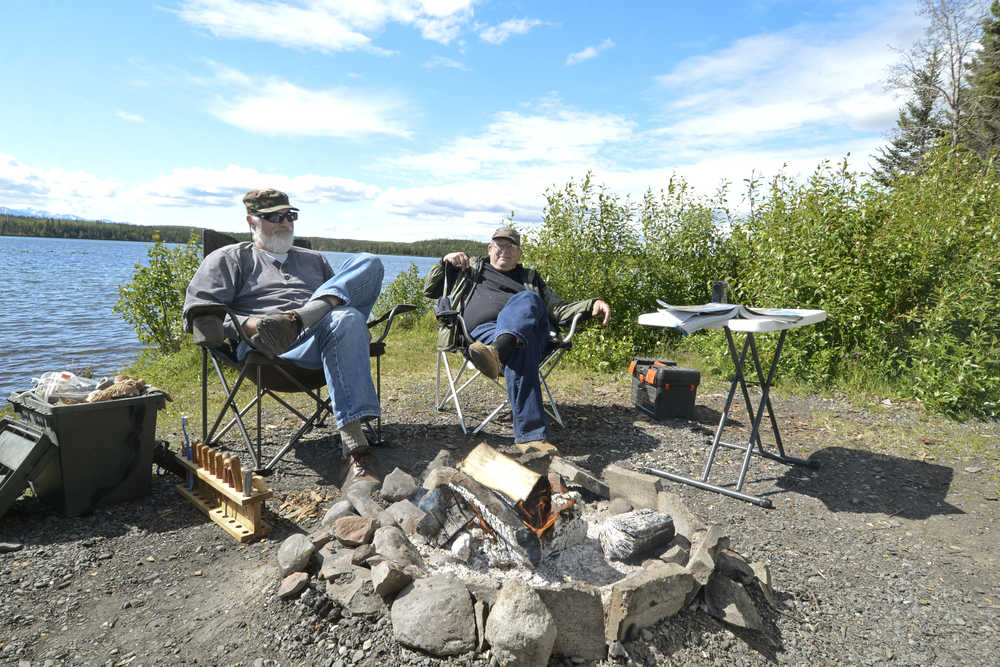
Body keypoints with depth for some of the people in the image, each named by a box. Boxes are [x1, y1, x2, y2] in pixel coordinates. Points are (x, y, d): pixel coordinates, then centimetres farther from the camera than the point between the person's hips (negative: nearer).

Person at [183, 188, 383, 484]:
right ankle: (354, 449, -48)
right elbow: (198, 314, 6)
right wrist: (247, 324, -14)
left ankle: (297, 318, -39)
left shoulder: (314, 259, 35)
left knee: (369, 262, -16)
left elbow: (339, 302, 34)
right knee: (347, 319, -39)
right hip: (269, 346, -4)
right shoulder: (229, 259, 20)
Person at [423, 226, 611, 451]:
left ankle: (495, 352, -64)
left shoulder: (531, 278, 37)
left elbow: (558, 310, 30)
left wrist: (592, 305, 11)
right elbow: (430, 290, 35)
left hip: (531, 329, 1)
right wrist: (445, 262, 18)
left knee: (527, 298, -36)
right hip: (483, 330, -1)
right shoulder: (472, 268, 34)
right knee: (519, 349, -40)